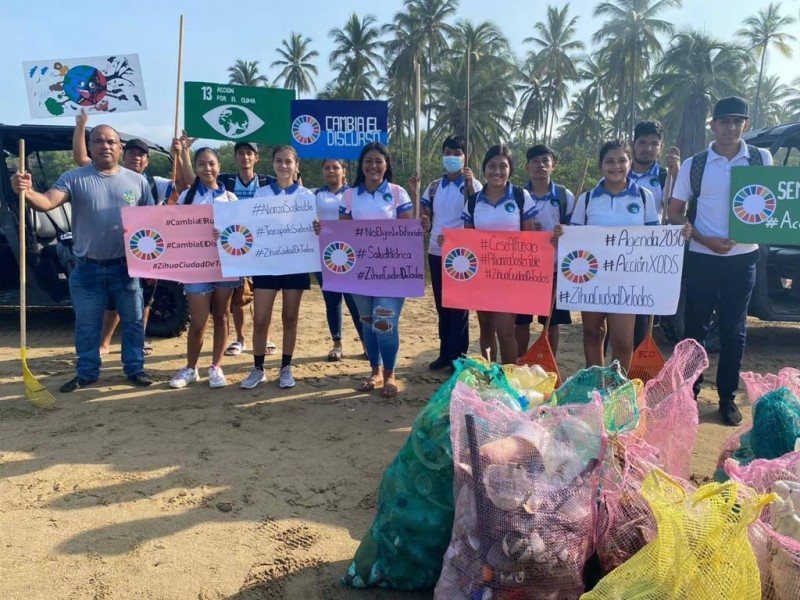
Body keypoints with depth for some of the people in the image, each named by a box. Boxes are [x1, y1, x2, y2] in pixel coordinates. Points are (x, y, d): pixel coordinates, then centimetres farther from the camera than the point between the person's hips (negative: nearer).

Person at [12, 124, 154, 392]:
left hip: (126, 267, 1)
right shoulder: (74, 178, -2)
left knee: (132, 321, 10)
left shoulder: (137, 181, 3)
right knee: (86, 325, 10)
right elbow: (47, 202, -16)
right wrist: (27, 192, -39)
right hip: (87, 269, 0)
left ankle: (135, 368, 24)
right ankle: (86, 372, 25)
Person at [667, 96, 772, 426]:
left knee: (734, 330, 8)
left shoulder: (762, 159, 4)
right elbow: (675, 214, 2)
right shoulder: (694, 165, -1)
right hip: (702, 257, -1)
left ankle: (727, 397, 20)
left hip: (743, 257, 1)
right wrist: (706, 240, -12)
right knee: (695, 327, 6)